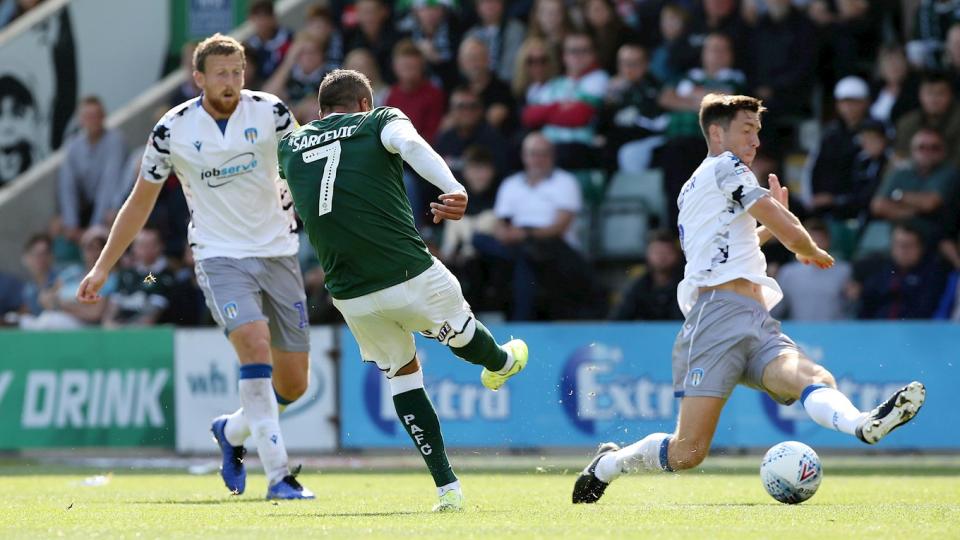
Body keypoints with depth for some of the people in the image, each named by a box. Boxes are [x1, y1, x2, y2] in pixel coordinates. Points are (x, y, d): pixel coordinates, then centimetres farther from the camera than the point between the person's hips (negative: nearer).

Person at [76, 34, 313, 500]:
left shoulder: (270, 112, -4)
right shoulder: (174, 130, -5)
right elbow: (140, 202, 6)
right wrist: (102, 267, 7)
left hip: (278, 252, 3)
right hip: (219, 257, -3)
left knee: (293, 385, 3)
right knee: (255, 346, -28)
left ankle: (232, 431, 34)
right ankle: (278, 475, -27)